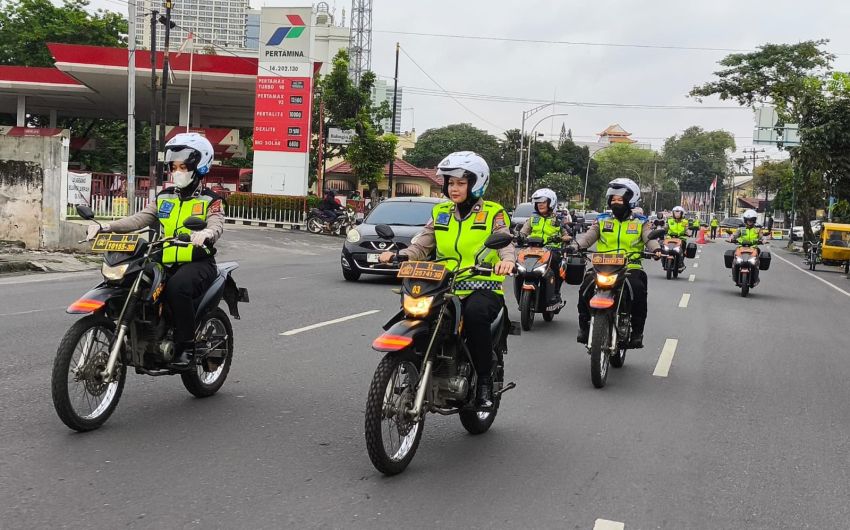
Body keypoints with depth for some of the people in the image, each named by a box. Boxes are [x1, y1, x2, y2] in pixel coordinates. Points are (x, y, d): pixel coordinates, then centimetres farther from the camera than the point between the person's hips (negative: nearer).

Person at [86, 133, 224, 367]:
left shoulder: (209, 200, 3)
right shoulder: (164, 197, 19)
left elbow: (217, 225, -17)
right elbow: (139, 219, 7)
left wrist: (205, 233, -42)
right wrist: (106, 227, -9)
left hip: (198, 262, -5)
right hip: (165, 262, 6)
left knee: (177, 287, -36)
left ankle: (186, 346, -23)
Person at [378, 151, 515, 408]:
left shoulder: (493, 213, 3)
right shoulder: (440, 213, 15)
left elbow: (505, 244, -12)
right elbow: (420, 247, 9)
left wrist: (507, 260, -36)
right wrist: (396, 255, -12)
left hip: (482, 288, -4)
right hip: (445, 288, 4)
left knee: (475, 313, -38)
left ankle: (484, 379, -20)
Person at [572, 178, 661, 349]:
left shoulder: (640, 223, 12)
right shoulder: (602, 221, 16)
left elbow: (650, 238, -4)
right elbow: (588, 236, 3)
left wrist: (656, 249, -27)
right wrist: (576, 245, -18)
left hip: (631, 267, -1)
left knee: (638, 290, -30)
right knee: (586, 288, -24)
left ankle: (637, 332, -14)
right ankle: (584, 326, -8)